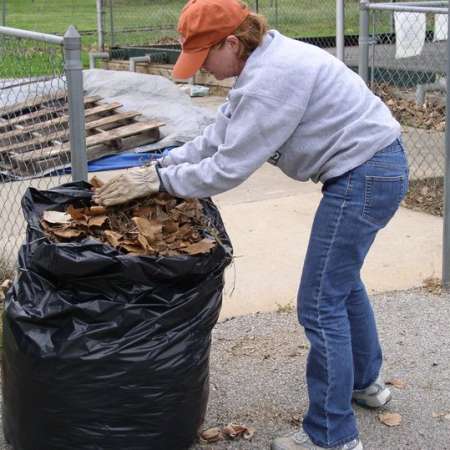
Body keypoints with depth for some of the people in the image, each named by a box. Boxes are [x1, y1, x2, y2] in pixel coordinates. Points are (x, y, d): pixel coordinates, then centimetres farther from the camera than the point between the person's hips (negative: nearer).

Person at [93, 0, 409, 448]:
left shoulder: (271, 79, -25)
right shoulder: (260, 65, 8)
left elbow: (228, 168, -22)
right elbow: (215, 139, 11)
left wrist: (158, 181, -13)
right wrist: (156, 167, 5)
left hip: (363, 177, -11)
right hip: (376, 168, 11)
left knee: (320, 305, -4)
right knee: (341, 280, 26)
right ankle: (365, 382, 46)